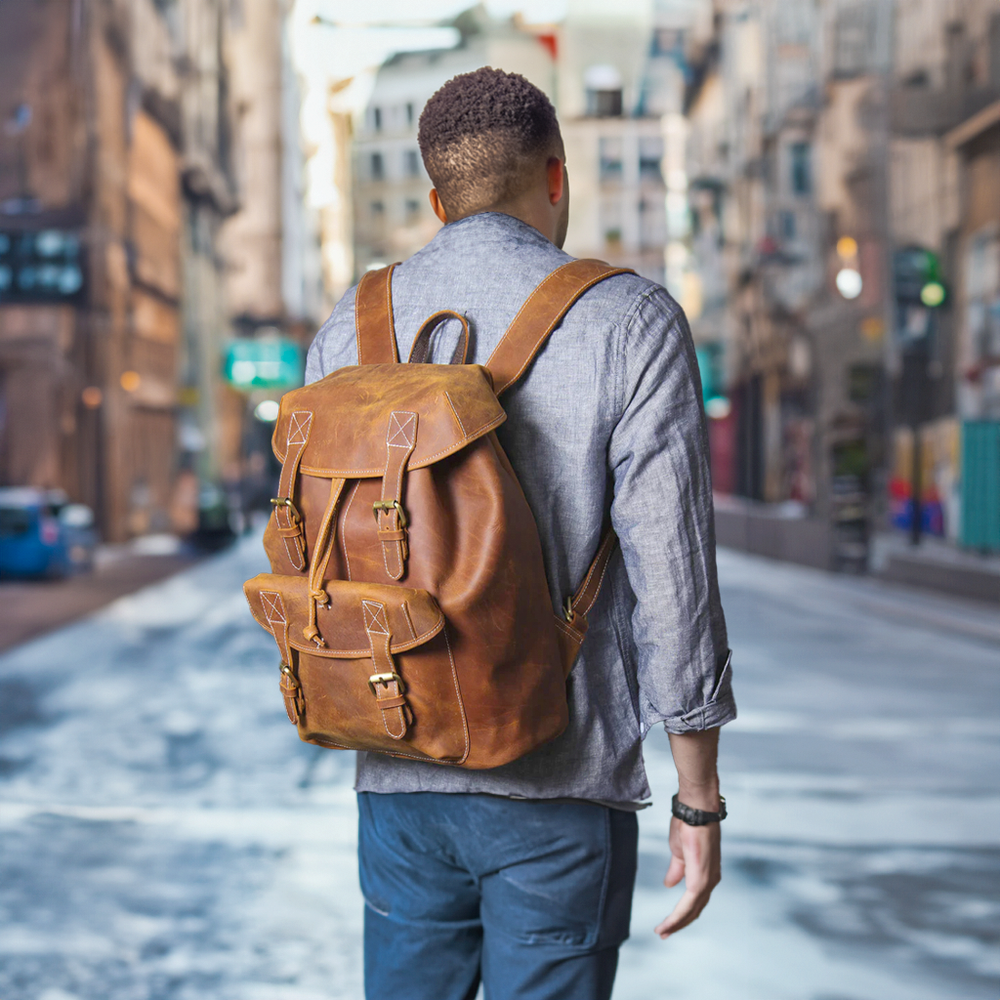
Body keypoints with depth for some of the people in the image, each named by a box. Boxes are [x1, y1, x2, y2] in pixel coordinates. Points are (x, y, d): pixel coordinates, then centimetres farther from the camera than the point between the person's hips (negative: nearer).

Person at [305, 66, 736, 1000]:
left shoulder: (351, 329, 3)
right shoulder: (629, 322, -9)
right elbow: (671, 572, -12)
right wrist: (699, 804, -5)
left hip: (402, 778, 4)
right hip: (560, 785, -4)